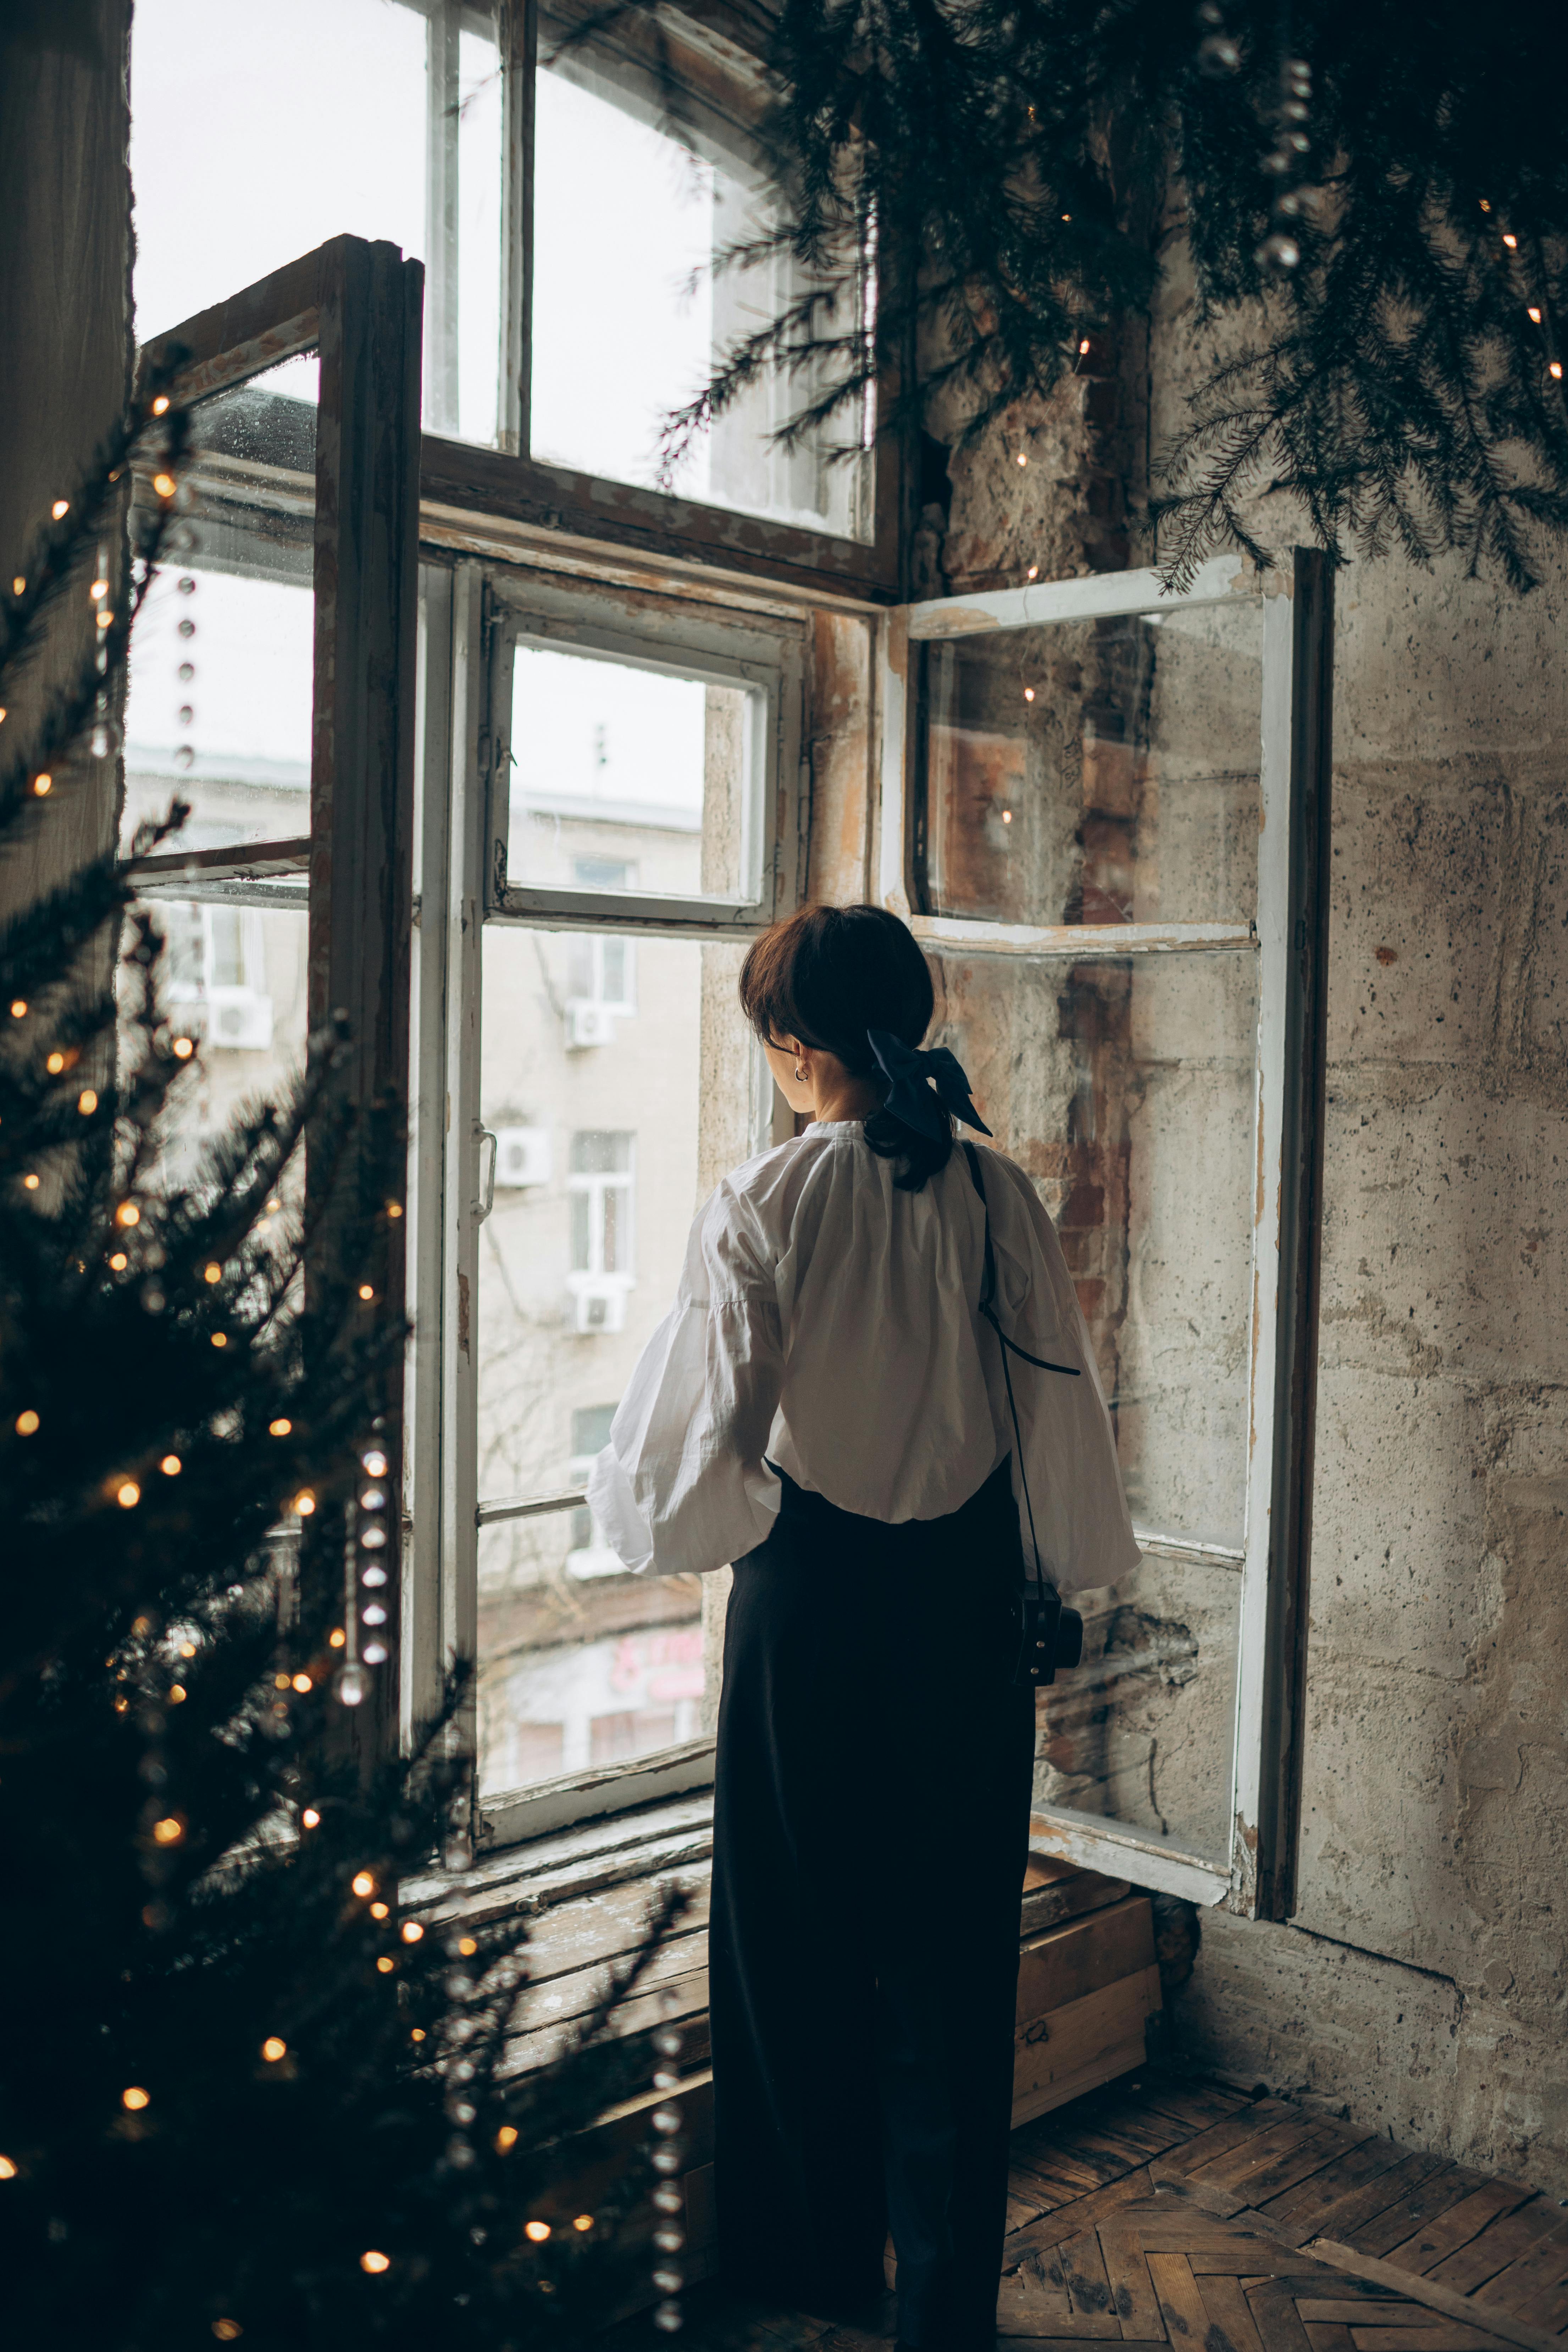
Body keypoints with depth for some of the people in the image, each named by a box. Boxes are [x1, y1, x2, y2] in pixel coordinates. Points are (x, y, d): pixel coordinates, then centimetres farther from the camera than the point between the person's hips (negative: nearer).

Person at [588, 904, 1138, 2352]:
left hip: (815, 1595, -3)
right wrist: (1059, 1594, 13)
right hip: (967, 1596, 3)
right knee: (953, 1946, 14)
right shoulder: (996, 1193, -5)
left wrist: (634, 1503, 5)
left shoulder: (764, 1207, -15)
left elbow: (705, 1433, -17)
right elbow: (1062, 1408, -1)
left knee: (803, 1932, 14)